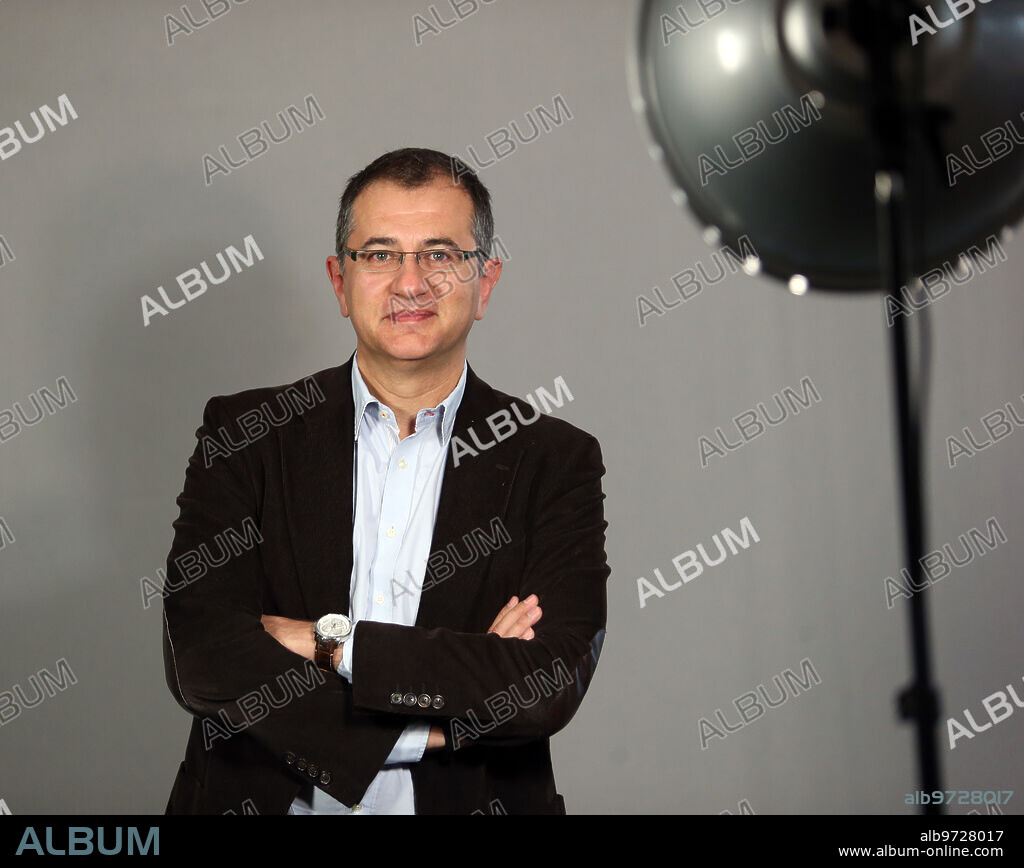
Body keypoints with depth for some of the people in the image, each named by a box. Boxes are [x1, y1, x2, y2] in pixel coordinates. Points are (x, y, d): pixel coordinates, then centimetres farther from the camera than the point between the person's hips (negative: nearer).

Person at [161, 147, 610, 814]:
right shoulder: (245, 435, 4)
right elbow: (201, 659, -7)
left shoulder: (557, 460, 3)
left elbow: (552, 684, -9)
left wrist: (330, 642, -12)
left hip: (467, 804, 0)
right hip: (265, 806, 0)